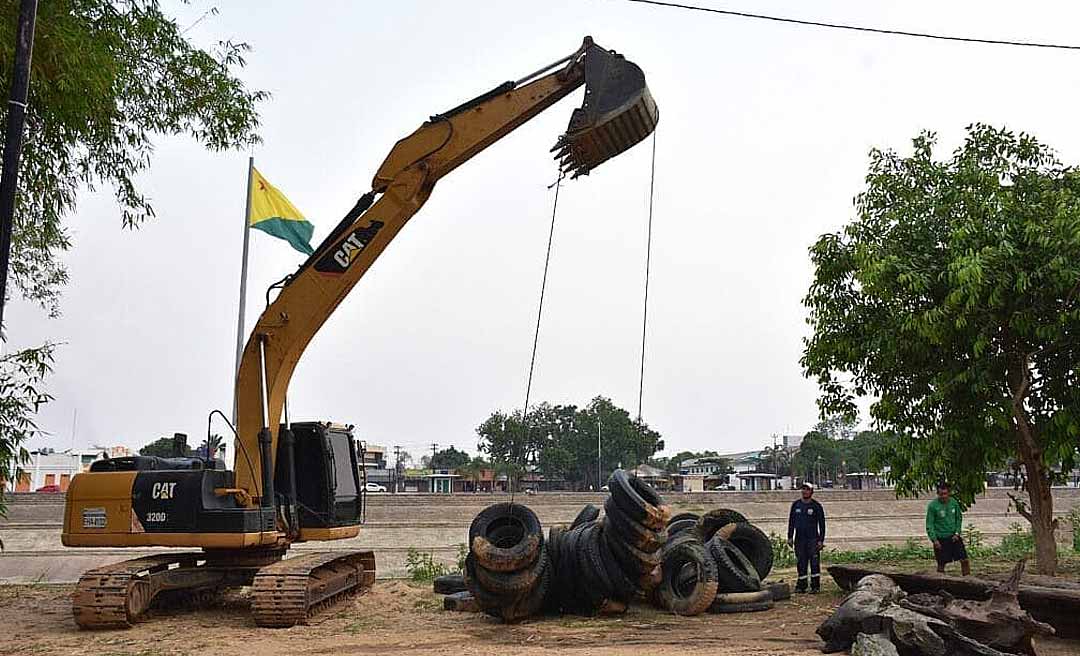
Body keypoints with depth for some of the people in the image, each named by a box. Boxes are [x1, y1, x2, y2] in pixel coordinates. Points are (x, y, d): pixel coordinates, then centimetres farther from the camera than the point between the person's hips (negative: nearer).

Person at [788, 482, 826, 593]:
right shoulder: (796, 504, 8)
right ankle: (801, 585, 11)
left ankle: (815, 585, 1)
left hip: (813, 538, -3)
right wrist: (790, 537, 7)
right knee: (801, 562, 6)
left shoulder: (816, 506, -1)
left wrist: (821, 540, -6)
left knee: (814, 562, -5)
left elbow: (821, 524, 0)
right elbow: (791, 521, 13)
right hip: (799, 538, 3)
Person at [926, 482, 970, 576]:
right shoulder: (932, 506, -11)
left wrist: (957, 533, -1)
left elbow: (959, 518, 11)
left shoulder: (954, 503, 0)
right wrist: (934, 539, -16)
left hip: (954, 537, 4)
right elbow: (929, 525, -8)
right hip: (940, 539, -3)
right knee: (941, 564, 3)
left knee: (964, 560, -1)